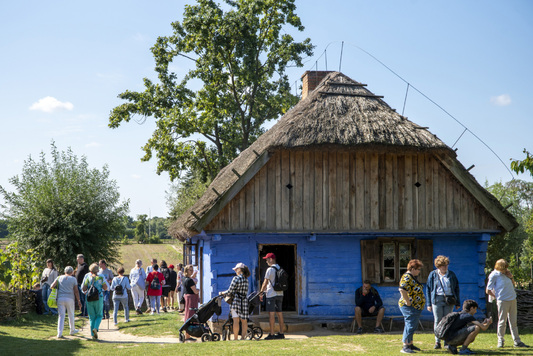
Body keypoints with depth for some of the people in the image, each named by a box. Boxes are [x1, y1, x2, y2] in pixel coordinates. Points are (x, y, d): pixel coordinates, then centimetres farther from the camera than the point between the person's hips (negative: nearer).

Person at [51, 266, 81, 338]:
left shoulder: (59, 278, 9)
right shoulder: (73, 279, 4)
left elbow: (52, 286, 0)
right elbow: (76, 291, 0)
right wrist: (79, 301, 5)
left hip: (60, 298, 2)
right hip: (70, 299, -1)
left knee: (61, 315, 2)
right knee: (71, 315, 15)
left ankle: (59, 333, -7)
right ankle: (72, 330, 29)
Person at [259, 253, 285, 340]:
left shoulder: (270, 269, -11)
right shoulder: (280, 269, 14)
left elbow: (265, 282, -11)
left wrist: (261, 293, -4)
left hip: (272, 294, -8)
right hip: (280, 293, 8)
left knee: (271, 313, -6)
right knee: (279, 313, 10)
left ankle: (271, 334, -7)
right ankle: (281, 333, 12)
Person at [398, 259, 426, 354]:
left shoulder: (413, 277, 16)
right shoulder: (407, 277, -17)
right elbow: (402, 290, -29)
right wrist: (408, 303, -25)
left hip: (416, 307, 10)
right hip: (410, 307, -10)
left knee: (413, 326, 16)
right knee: (410, 326, -10)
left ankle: (410, 344, 26)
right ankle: (405, 347, -8)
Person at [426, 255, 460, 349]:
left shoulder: (451, 274, 10)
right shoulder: (433, 274, 7)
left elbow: (456, 288, 13)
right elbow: (428, 289, 8)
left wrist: (457, 303, 7)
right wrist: (429, 304, 2)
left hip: (449, 300, 1)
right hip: (437, 299, -1)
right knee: (438, 321, -2)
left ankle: (447, 342, 7)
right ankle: (437, 342, 3)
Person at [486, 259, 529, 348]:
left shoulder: (506, 272, 11)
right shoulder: (494, 275, -8)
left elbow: (513, 284, 21)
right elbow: (488, 291, -6)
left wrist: (511, 277, 2)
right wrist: (497, 297, -3)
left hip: (512, 299, 6)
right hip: (502, 301, -6)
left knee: (513, 321, 8)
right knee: (502, 321, -1)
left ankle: (517, 341, 11)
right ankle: (500, 341, 12)